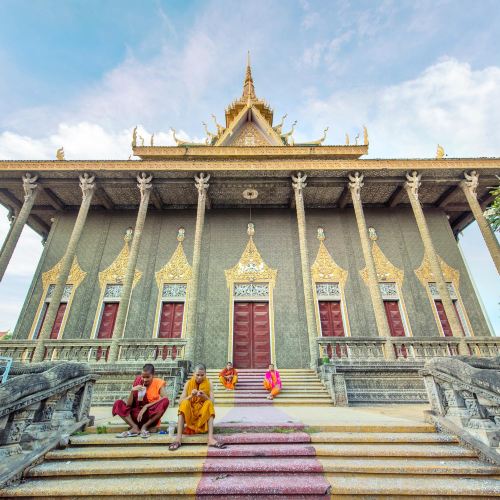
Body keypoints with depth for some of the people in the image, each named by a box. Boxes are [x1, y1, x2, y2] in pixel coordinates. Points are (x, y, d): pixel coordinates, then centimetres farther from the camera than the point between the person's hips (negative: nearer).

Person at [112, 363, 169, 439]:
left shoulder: (158, 383, -7)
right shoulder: (138, 382, -1)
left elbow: (165, 398, -23)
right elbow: (129, 404, -3)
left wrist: (146, 406, -25)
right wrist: (132, 391, -21)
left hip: (152, 415, -3)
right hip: (138, 415, 3)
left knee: (165, 401, -31)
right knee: (118, 403, -13)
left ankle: (145, 426, -16)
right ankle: (135, 427, -19)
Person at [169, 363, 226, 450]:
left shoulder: (208, 384, -5)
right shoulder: (188, 383, -5)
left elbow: (212, 402, -12)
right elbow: (180, 402, -11)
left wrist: (204, 396, -32)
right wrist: (190, 396, -29)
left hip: (203, 414, 0)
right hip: (189, 414, 0)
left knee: (209, 404, -29)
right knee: (184, 403, -28)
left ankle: (211, 438, -38)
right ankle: (178, 438, -36)